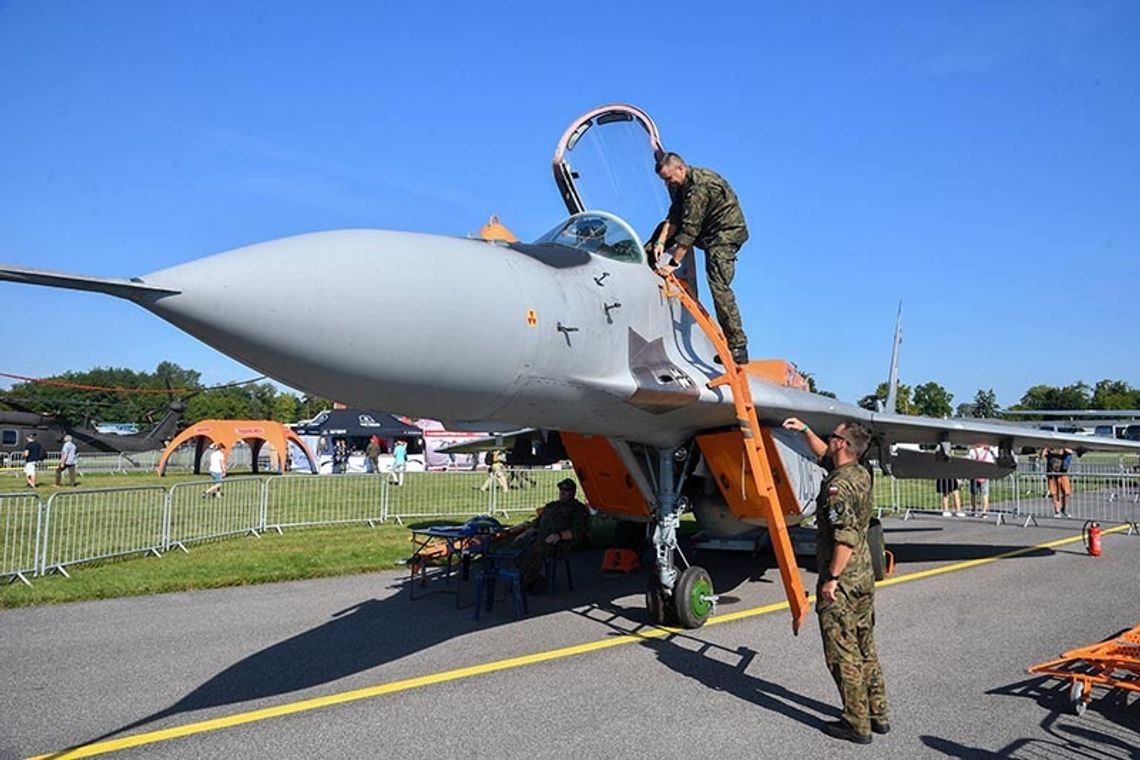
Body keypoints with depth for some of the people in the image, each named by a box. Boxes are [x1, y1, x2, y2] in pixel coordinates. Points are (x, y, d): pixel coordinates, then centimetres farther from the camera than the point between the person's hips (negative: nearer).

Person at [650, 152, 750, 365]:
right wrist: (661, 241, -15)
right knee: (663, 229, 11)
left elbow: (690, 230, -30)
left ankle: (738, 348, -18)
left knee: (718, 285, -19)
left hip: (726, 232, -10)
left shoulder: (699, 187, -27)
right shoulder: (679, 183, 2)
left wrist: (673, 263, -29)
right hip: (705, 229, 10)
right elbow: (674, 217, 1)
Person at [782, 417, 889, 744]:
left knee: (843, 654, 1)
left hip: (841, 582, -9)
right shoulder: (861, 474, 7)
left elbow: (846, 538, -27)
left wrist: (831, 579, -22)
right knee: (865, 649, 18)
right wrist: (805, 430, 24)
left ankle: (857, 724, 9)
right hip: (864, 577, 9)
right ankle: (879, 714, 27)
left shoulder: (838, 486, -21)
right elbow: (824, 455, 26)